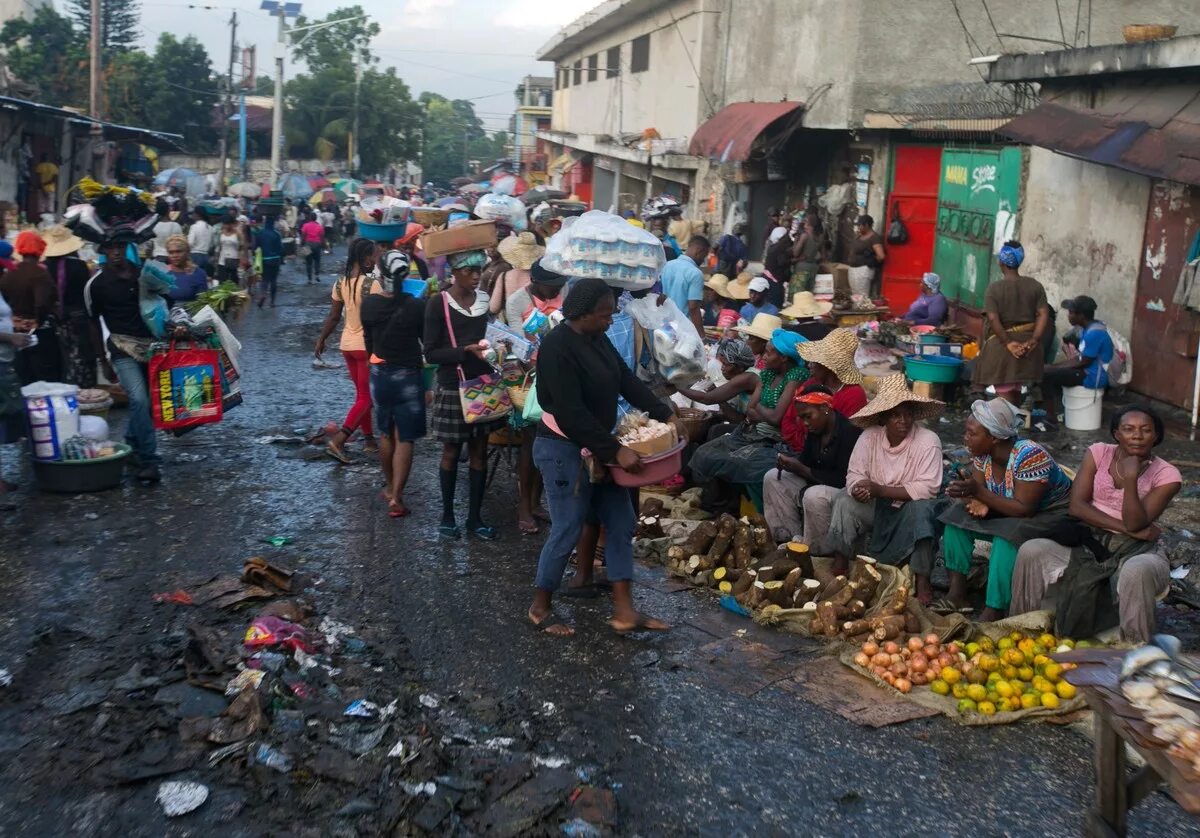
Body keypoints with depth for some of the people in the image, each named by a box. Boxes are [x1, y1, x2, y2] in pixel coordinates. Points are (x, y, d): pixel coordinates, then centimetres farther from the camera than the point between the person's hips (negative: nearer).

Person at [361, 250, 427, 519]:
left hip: (379, 374, 3)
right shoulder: (416, 306, -17)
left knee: (386, 434, 21)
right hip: (409, 375, -3)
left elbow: (368, 339, 5)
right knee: (404, 438, 2)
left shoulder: (369, 303, -8)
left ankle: (390, 486, 35)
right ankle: (396, 497, -2)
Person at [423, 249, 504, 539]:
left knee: (479, 451, 10)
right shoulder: (438, 303, -11)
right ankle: (447, 514, 23)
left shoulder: (486, 300, 2)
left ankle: (475, 516, 20)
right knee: (452, 451, 9)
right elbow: (431, 353, -13)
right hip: (453, 387, -4)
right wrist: (466, 350, -24)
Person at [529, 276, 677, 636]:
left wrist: (663, 415, 0)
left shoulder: (597, 339, 6)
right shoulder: (557, 347, -22)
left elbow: (627, 381, 10)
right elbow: (572, 412, -27)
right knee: (567, 531, -1)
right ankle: (540, 608, 18)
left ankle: (624, 611, 14)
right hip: (564, 451, -9)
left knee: (620, 524, 8)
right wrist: (616, 450, -26)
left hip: (597, 447, 9)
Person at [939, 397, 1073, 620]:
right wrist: (978, 503, -32)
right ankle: (957, 595, -9)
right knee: (957, 517, -9)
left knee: (1007, 539, -34)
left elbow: (1024, 509, -30)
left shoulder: (1030, 456, -31)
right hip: (1010, 510, 8)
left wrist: (979, 492, -37)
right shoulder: (982, 453, -10)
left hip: (1051, 514, -7)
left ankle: (992, 614, -28)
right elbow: (979, 493, -7)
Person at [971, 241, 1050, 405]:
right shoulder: (1035, 285, 3)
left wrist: (1008, 343, -16)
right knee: (1015, 391, 20)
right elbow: (1044, 314, -6)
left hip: (1001, 346, -5)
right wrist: (1033, 340, -10)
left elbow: (993, 319, -18)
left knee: (1004, 394, 0)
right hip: (1027, 347, 5)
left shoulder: (995, 288, -8)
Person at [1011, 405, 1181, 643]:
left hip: (1136, 551, -2)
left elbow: (1135, 523, -16)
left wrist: (1130, 478, -27)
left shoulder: (1167, 475, -6)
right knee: (1030, 551, -22)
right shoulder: (1099, 453, 1)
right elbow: (1077, 506, -7)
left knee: (1137, 573, -39)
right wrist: (1126, 528, -15)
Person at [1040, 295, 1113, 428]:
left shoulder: (1094, 333, -23)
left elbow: (1084, 362, -20)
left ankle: (1051, 420, -11)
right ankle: (1058, 411, 17)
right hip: (1090, 370, 10)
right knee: (1052, 371, 19)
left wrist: (1057, 367, -9)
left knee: (1046, 376, -16)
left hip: (1093, 376, -10)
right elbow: (1081, 357, 14)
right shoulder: (1089, 328, 8)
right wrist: (1056, 366, 6)